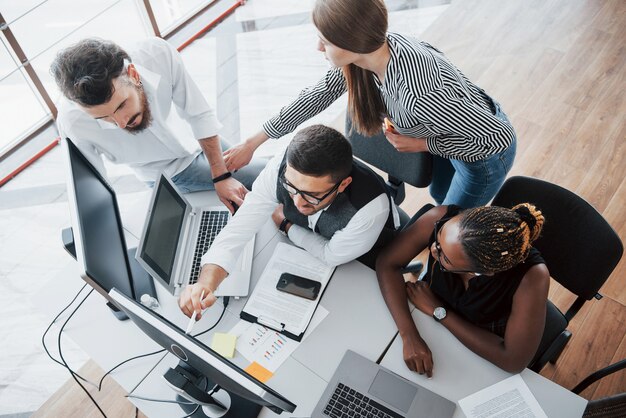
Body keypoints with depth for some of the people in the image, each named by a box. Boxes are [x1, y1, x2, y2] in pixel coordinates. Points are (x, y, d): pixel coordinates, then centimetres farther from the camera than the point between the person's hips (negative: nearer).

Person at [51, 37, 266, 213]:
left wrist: (222, 177, -18)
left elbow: (200, 115, -19)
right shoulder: (73, 122, -33)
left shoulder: (157, 53, -31)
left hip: (201, 142, 3)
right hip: (171, 176, -3)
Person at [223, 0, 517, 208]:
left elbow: (500, 136, -34)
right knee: (439, 195, 32)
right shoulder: (368, 49, -23)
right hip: (451, 129, 7)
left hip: (485, 155, -6)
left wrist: (422, 144, -24)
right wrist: (252, 143, -4)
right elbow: (316, 96, -9)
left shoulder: (419, 94, -45)